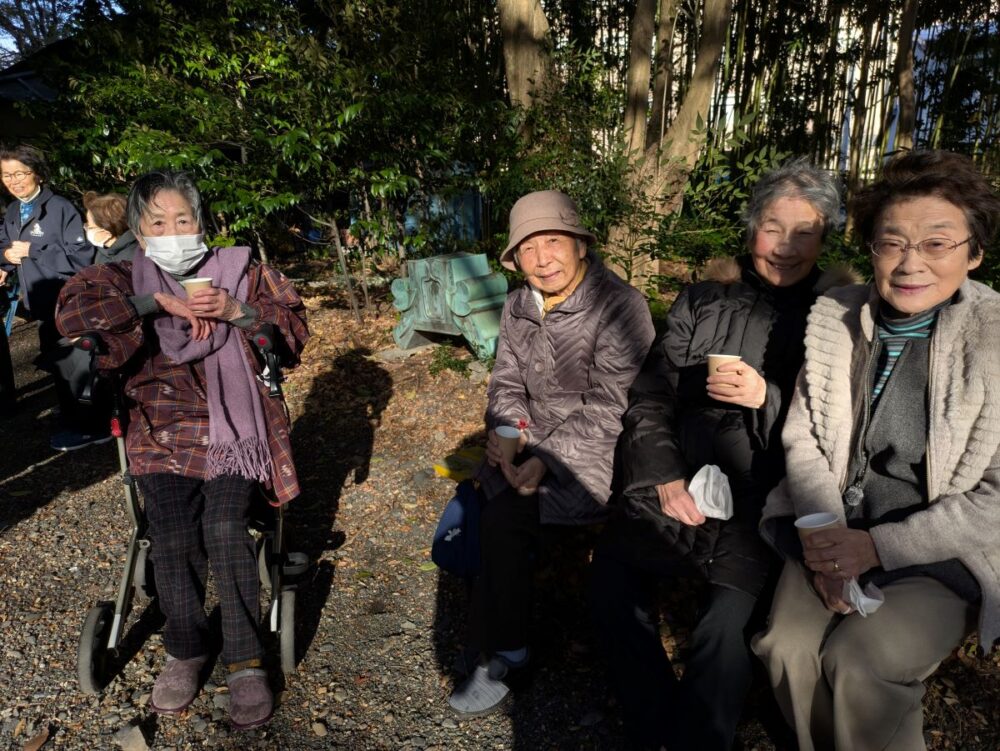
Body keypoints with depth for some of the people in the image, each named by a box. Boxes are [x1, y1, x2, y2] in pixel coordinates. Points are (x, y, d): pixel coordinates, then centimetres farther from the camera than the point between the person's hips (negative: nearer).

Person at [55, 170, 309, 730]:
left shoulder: (242, 272, 10)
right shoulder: (124, 279, 10)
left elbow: (296, 329, 5)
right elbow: (71, 311, -10)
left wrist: (239, 313, -12)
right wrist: (158, 302, -16)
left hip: (233, 426, -1)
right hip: (163, 431, 1)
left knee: (225, 529, -22)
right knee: (172, 537, -18)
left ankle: (247, 661, -7)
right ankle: (186, 651, 8)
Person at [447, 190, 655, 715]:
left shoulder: (619, 306, -15)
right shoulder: (517, 308, 6)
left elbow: (612, 407, -20)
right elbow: (506, 383, 9)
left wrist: (546, 459, -29)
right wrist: (505, 428, -13)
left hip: (602, 451, -6)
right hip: (538, 442, 6)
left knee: (505, 511, -22)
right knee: (488, 492, -16)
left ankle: (502, 654, -1)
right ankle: (503, 647, 4)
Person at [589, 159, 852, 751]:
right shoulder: (704, 301, 11)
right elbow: (650, 397, 7)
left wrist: (769, 398, -15)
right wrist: (663, 475, -8)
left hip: (767, 495, -2)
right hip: (680, 481, 3)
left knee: (727, 625, -23)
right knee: (613, 579, -15)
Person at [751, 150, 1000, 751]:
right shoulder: (834, 317, -2)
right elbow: (803, 438, 2)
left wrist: (878, 545, -18)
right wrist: (825, 536, -10)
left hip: (946, 553, -2)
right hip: (836, 532, 3)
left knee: (857, 665, -22)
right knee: (789, 649, -17)